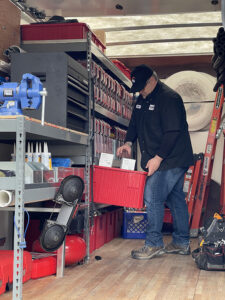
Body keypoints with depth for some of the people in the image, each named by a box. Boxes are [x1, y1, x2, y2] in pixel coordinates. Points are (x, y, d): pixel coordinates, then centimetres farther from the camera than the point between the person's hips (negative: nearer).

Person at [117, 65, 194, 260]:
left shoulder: (169, 98, -16)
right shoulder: (142, 100, 13)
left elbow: (173, 132, -20)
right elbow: (135, 123, 22)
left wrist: (158, 158, -21)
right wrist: (129, 142, 3)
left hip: (170, 160, -9)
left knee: (153, 198, -10)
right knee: (175, 198, 13)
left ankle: (154, 244, -2)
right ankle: (182, 243, 20)